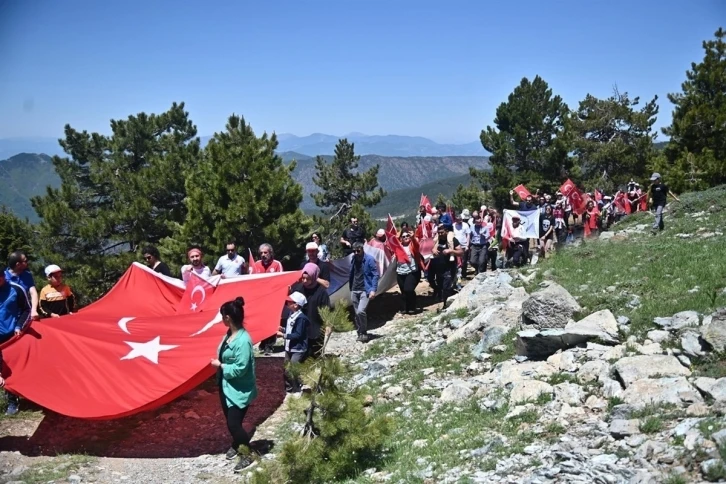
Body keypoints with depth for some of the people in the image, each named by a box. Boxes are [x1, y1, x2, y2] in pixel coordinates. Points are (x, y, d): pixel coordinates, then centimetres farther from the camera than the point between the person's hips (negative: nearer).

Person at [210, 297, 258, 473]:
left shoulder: (243, 340, -28)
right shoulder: (229, 334, 1)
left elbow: (240, 369, -27)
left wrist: (220, 365, -16)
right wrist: (220, 363, -2)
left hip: (239, 391, -9)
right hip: (226, 386, 9)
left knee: (234, 423, -3)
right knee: (230, 421, 21)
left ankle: (247, 454, 16)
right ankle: (236, 445, 44)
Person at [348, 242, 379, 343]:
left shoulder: (369, 260, -10)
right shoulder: (353, 259, 7)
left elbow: (375, 275, -10)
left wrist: (373, 290, -17)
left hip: (365, 290, -6)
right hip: (354, 291, 6)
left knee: (360, 311, -20)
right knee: (357, 314, 9)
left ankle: (364, 333, -3)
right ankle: (360, 333, 22)